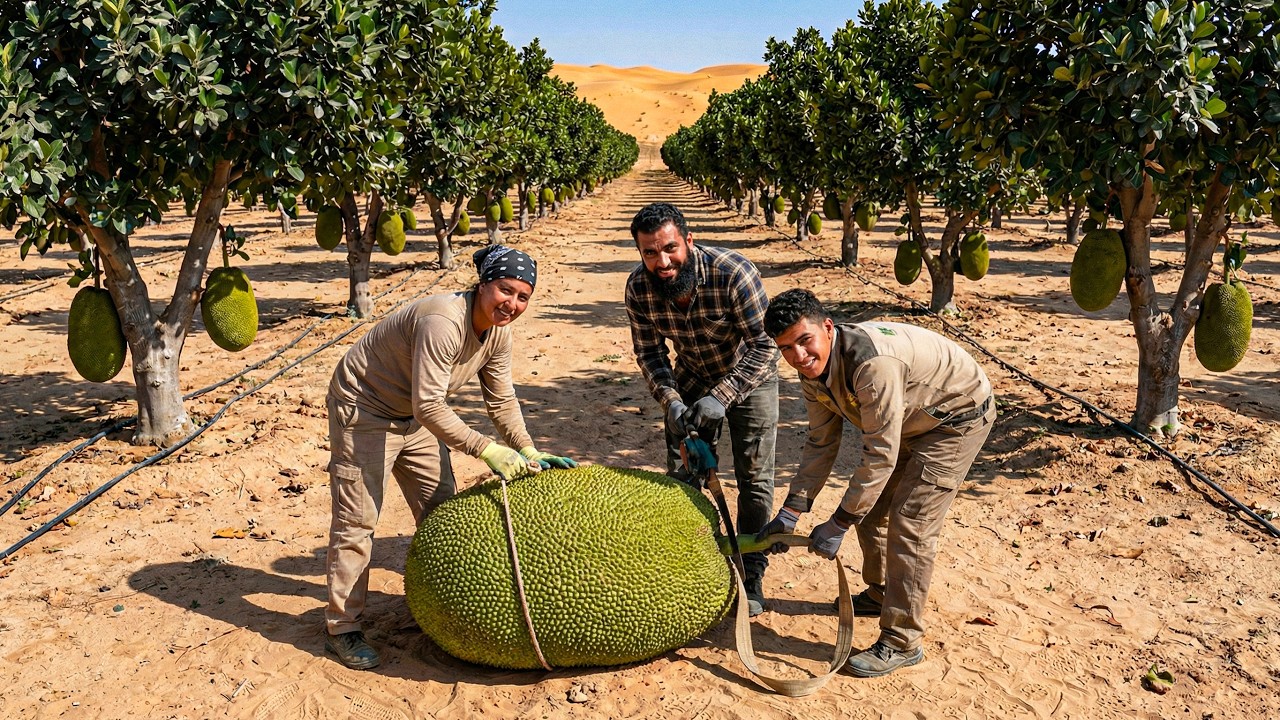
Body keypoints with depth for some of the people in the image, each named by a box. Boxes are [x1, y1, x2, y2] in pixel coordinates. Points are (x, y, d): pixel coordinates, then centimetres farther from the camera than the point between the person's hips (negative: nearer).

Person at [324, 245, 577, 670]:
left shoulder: (499, 334, -8)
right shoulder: (443, 323, -35)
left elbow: (501, 400, 1)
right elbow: (429, 407, -36)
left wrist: (530, 453, -9)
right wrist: (487, 450, -36)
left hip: (414, 416, 9)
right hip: (363, 409, -9)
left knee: (441, 510, 13)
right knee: (356, 520, -6)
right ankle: (341, 627, 7)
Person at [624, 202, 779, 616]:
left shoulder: (732, 272, -34)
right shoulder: (639, 287, -22)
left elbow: (765, 345, -32)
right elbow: (649, 353, -12)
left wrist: (722, 397, -41)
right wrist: (670, 402, -28)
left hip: (749, 377, -3)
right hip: (692, 377, 4)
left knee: (754, 478, -1)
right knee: (681, 474, 6)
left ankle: (751, 576, 15)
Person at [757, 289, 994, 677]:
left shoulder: (872, 362, -39)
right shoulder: (813, 369, -11)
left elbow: (881, 455, -35)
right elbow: (821, 442, -1)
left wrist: (837, 525, -28)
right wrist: (790, 512, -5)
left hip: (959, 416, -9)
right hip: (910, 422, 9)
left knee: (910, 524, -13)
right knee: (869, 507, 13)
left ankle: (901, 642, -1)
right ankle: (880, 594, 36)